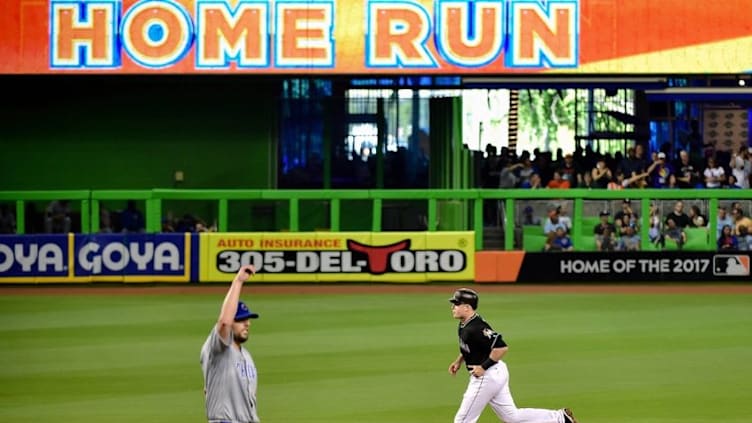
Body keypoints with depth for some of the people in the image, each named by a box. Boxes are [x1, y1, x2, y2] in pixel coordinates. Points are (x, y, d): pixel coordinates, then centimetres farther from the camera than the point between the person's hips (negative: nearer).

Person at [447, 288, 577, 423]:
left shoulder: (476, 328, -24)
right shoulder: (464, 325, 7)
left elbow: (501, 347, -30)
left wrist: (483, 367, -24)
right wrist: (459, 360, 15)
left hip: (486, 377, -10)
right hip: (496, 375, 10)